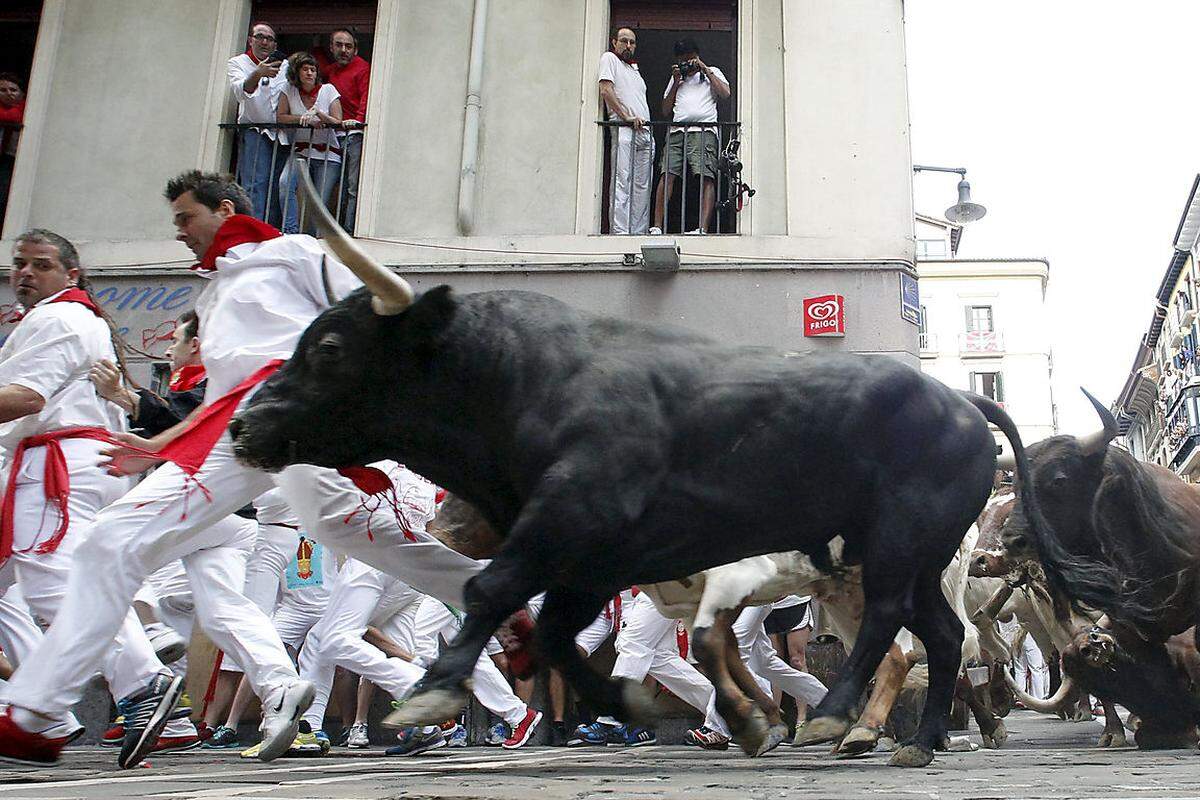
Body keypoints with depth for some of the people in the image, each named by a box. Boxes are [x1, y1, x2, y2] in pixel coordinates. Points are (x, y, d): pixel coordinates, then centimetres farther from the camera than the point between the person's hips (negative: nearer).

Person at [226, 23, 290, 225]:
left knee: (277, 186, -2)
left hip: (281, 132, 4)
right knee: (255, 183, -17)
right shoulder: (237, 63, 2)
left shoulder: (284, 66, 15)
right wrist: (258, 74, -37)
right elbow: (241, 92, -18)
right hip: (254, 131, -4)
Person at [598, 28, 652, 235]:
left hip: (644, 131, 8)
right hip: (624, 131, -8)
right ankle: (620, 232, -20)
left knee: (642, 187, 2)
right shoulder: (610, 58, 7)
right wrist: (626, 116, -16)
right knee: (622, 183, -15)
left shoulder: (634, 68, 29)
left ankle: (639, 233, 1)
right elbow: (606, 90, -7)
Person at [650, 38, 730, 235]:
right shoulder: (677, 77, 30)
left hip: (703, 130, -3)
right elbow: (666, 110, 22)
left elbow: (725, 94, 2)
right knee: (667, 175, -12)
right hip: (677, 131, 3)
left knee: (706, 178, -17)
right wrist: (676, 83, 14)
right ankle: (657, 227, -15)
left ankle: (703, 228, -25)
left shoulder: (712, 72, 21)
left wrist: (705, 70, 5)